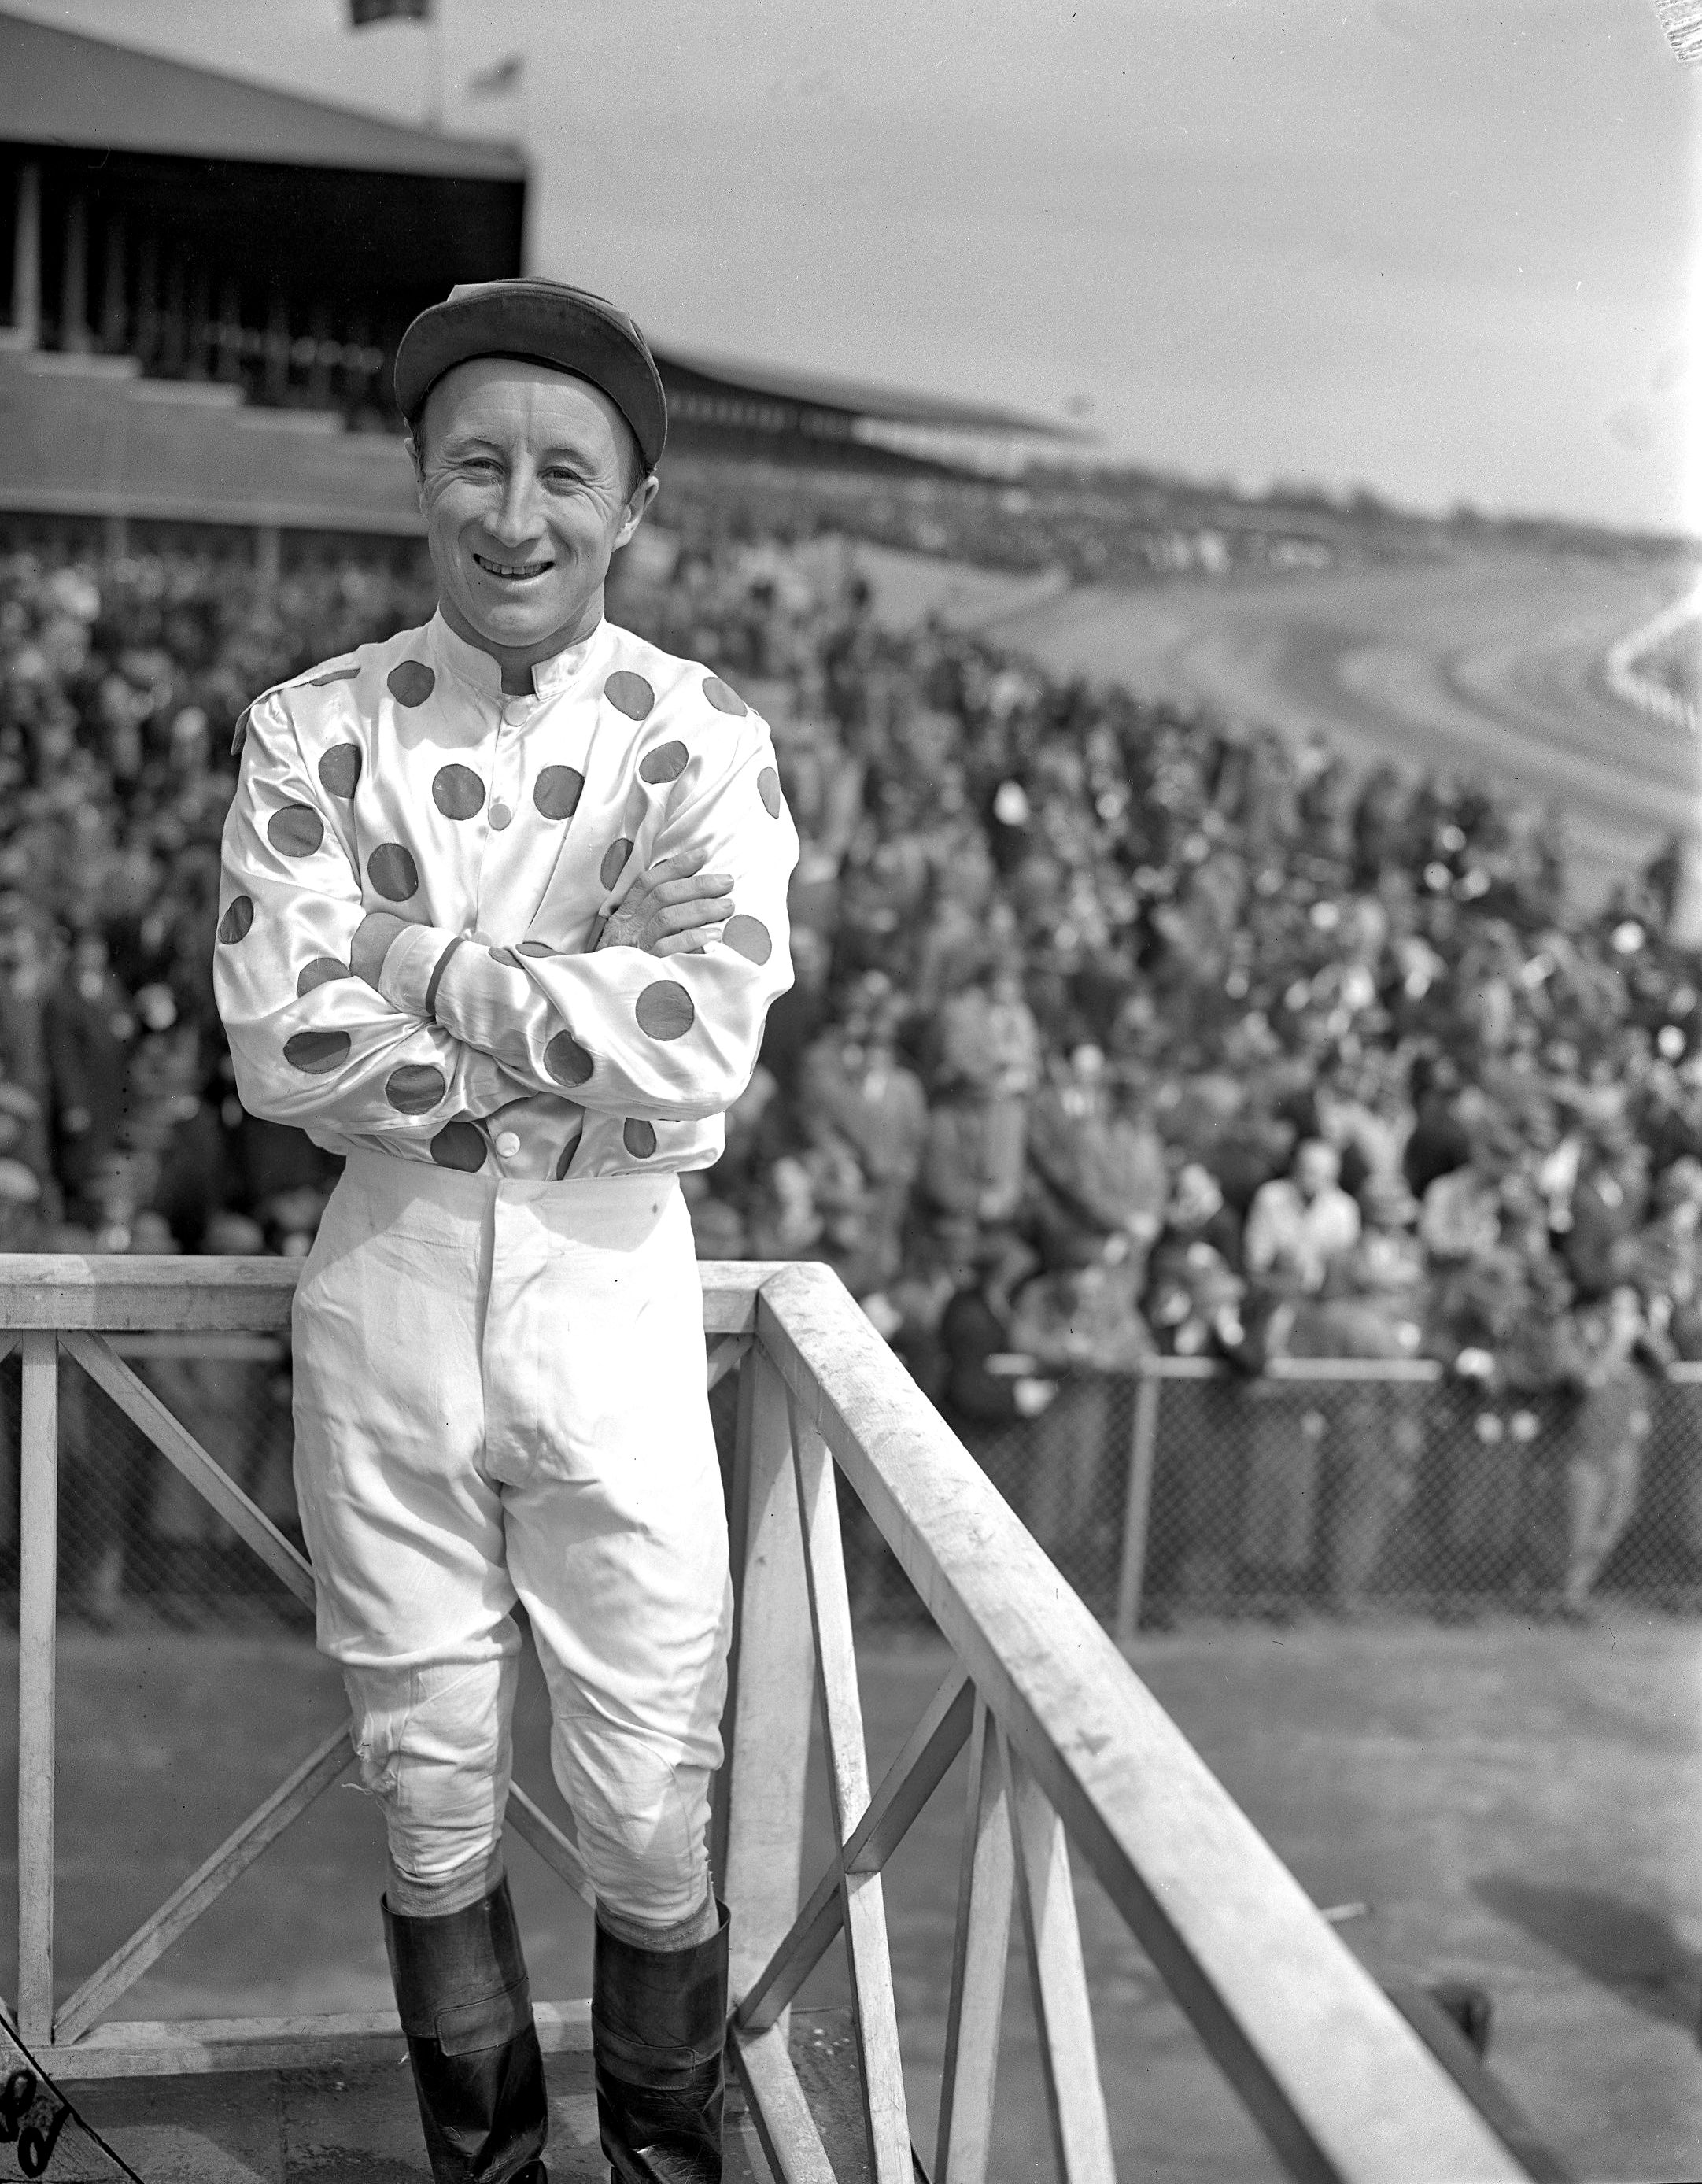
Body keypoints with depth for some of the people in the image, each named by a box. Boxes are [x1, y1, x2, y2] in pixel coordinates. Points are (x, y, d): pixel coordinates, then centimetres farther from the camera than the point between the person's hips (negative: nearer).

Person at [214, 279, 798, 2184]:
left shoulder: (700, 742, -3)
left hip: (613, 1285, -1)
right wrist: (583, 1063, -15)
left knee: (650, 1815, 8)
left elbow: (703, 1041, -17)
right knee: (427, 1798, 15)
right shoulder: (315, 730, -1)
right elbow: (280, 1044, -13)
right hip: (387, 1278, 1)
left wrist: (421, 965, -14)